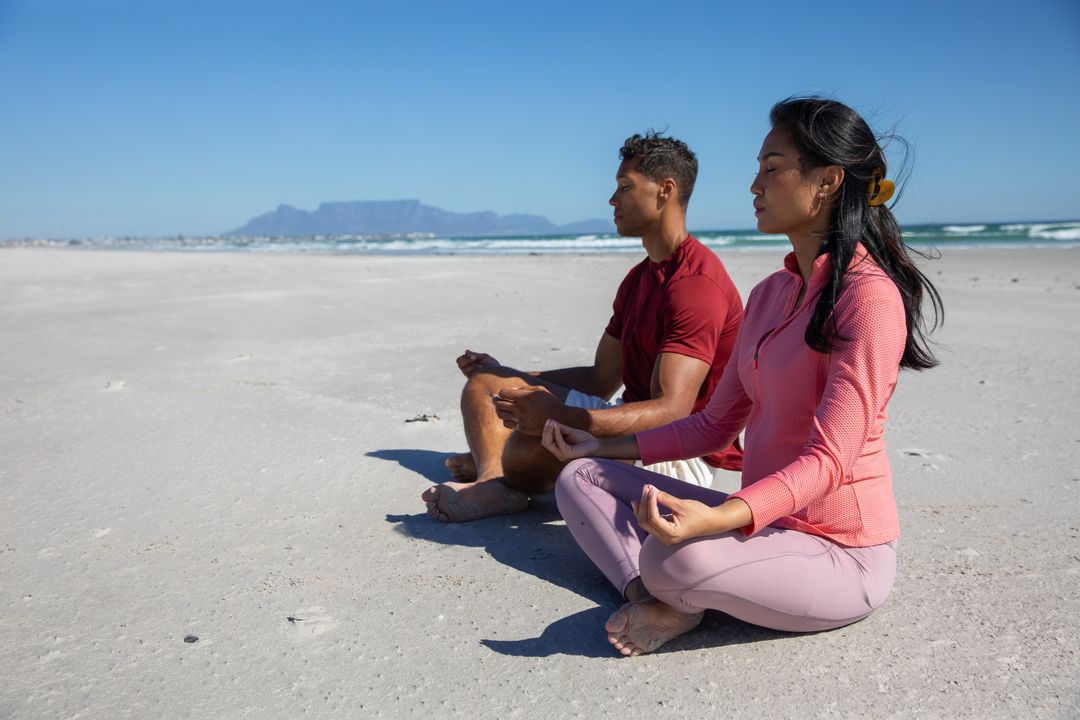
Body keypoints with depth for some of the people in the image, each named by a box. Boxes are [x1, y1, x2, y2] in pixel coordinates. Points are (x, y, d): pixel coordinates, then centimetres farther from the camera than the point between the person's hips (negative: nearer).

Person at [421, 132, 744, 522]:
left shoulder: (698, 282, -19)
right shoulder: (640, 277, 15)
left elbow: (672, 411, -29)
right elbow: (601, 379, 14)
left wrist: (561, 417, -42)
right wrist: (505, 376, 11)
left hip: (686, 457, -10)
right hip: (636, 429, 10)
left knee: (549, 423, -35)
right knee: (483, 384, 6)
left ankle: (489, 466, -4)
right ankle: (494, 481, -19)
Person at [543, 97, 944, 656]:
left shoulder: (868, 296, -18)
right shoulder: (770, 294, 10)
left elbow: (829, 459, -24)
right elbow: (716, 424, 12)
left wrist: (718, 518, -40)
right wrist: (601, 446, 12)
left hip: (840, 555, -8)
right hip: (765, 522, 9)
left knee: (674, 557, -38)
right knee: (580, 478, 3)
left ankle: (671, 593, -3)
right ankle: (656, 600, -18)